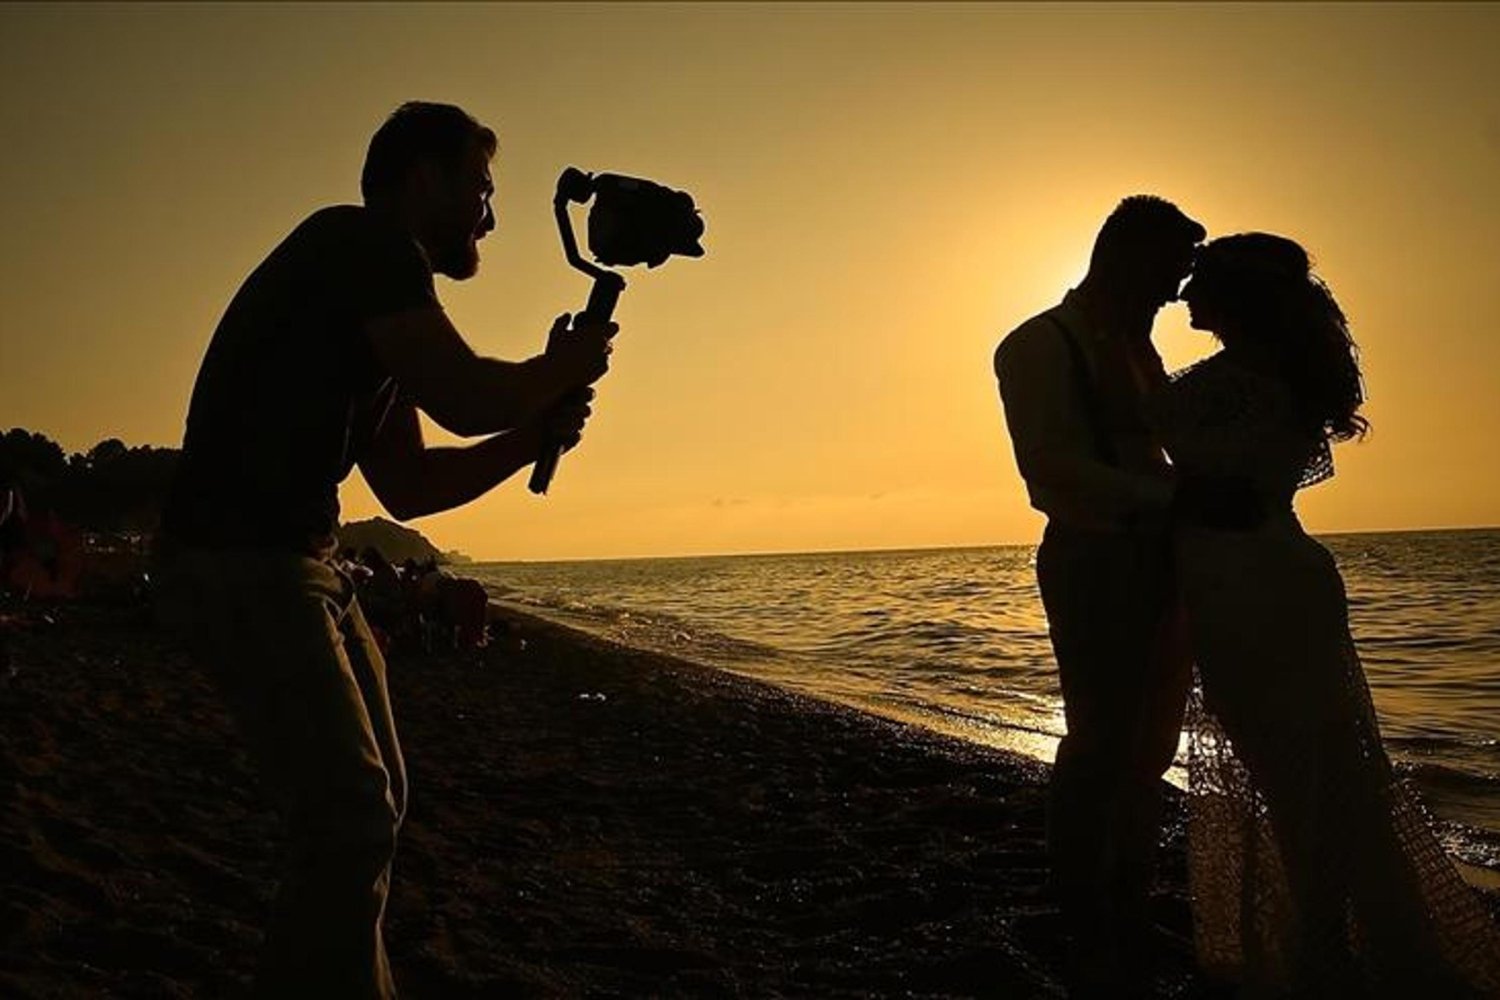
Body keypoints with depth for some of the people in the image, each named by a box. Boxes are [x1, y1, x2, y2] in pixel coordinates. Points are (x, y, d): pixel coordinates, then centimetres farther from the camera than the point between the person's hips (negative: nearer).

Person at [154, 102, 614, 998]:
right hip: (240, 562, -10)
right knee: (353, 815, -13)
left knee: (371, 803, 15)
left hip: (307, 565, 10)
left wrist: (534, 434, 8)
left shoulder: (379, 283, 19)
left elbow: (407, 488, 17)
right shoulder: (363, 241, -9)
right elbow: (463, 398, -21)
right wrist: (568, 364, -2)